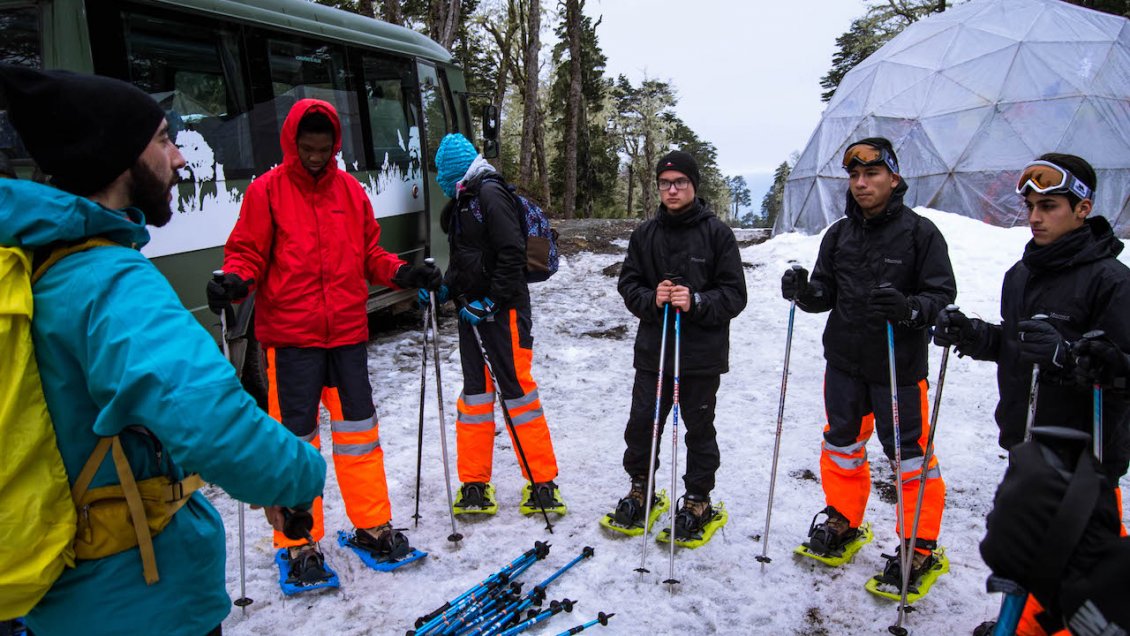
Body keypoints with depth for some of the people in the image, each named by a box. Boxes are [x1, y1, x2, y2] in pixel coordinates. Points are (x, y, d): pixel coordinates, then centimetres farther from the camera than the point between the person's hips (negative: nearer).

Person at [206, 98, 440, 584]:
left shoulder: (350, 189, 10)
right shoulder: (266, 190, -1)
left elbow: (370, 254, 14)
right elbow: (248, 254, -1)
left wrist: (404, 273, -2)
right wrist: (234, 282, -22)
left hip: (347, 330, 4)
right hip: (290, 334, -3)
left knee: (358, 426, 10)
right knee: (296, 435, 2)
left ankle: (373, 526, 23)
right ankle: (300, 544, 16)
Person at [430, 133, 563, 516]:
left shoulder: (491, 194, -10)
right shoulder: (460, 204, 19)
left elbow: (512, 253, -18)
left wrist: (491, 300, -18)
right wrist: (445, 288, 9)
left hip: (502, 310, -9)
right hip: (472, 311, 9)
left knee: (517, 391, -5)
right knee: (475, 394, 10)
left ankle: (544, 484, 6)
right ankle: (475, 485, 17)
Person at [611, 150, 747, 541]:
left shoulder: (717, 233, -5)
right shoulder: (645, 234, 5)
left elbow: (734, 295, -6)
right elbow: (628, 284, 6)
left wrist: (697, 302, -22)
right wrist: (651, 299, -14)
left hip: (702, 354, -3)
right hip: (652, 350, 3)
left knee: (699, 428, 10)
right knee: (642, 423, 10)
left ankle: (698, 501, 27)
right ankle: (640, 489, 32)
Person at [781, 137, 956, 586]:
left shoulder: (920, 233, -8)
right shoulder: (839, 234, 6)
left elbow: (942, 295, -11)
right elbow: (825, 296, 8)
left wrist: (909, 309, -30)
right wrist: (803, 291, -13)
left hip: (899, 364, -5)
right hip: (844, 361, 5)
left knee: (909, 453, 3)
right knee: (842, 444, 17)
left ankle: (919, 546, 20)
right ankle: (843, 522, 36)